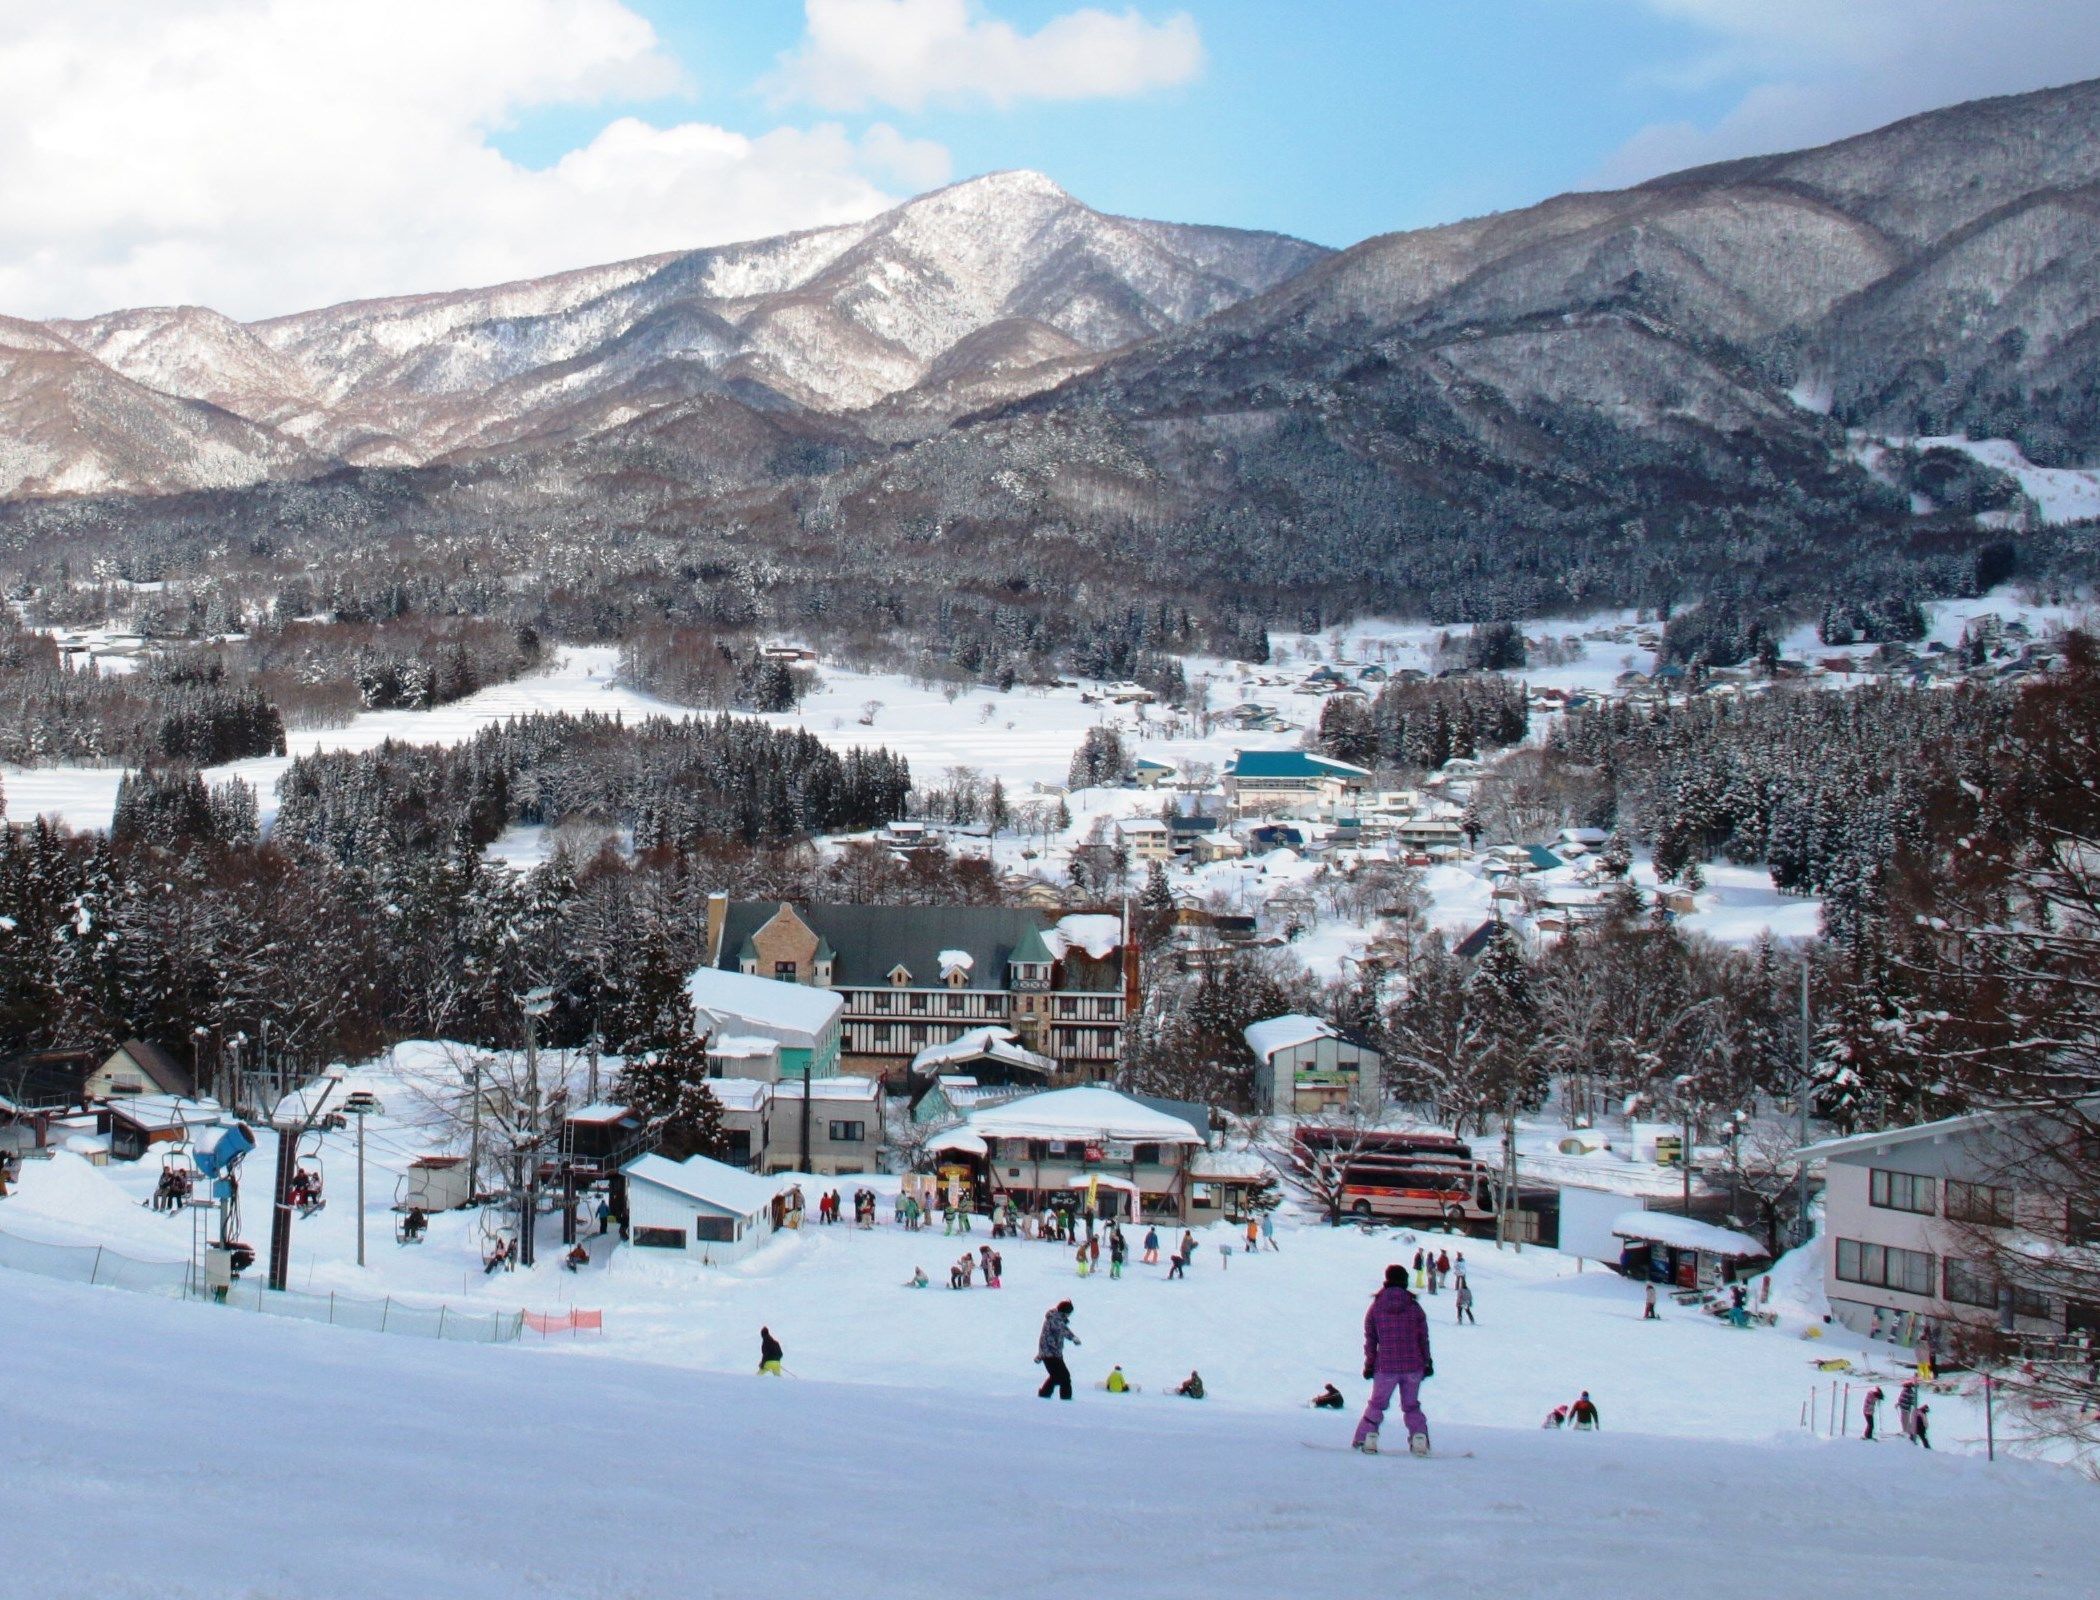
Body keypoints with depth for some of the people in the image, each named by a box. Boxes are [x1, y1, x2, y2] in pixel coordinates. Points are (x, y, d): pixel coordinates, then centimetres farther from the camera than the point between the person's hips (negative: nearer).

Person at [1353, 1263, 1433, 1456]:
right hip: (1414, 1366, 1)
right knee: (1411, 1406, 16)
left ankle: (1367, 1439, 4)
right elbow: (1424, 1338, 4)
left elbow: (1370, 1339, 2)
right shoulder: (1414, 1307, -1)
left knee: (1377, 1404, 14)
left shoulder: (1376, 1307, -1)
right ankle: (1420, 1440, 5)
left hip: (1385, 1367, -1)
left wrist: (1369, 1364, 8)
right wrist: (1427, 1362, 13)